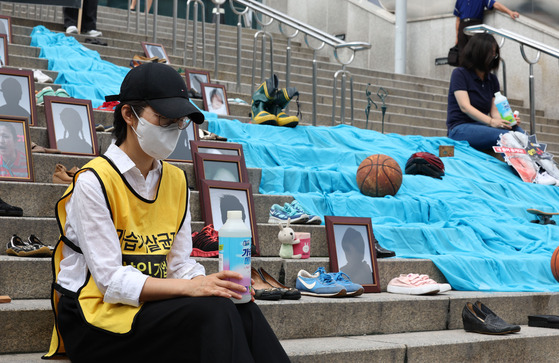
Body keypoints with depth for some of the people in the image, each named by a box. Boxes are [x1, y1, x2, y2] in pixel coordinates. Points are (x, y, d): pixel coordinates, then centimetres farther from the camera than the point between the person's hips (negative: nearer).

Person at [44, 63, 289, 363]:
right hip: (97, 315, -6)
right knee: (213, 312, -29)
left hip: (152, 302, 6)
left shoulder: (176, 180, 10)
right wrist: (189, 287, -28)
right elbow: (112, 281, -18)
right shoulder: (93, 182, -12)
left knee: (244, 312, -22)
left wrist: (206, 282, -16)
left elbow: (179, 264, 8)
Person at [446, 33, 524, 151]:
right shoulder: (459, 74, -2)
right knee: (503, 135, -32)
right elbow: (465, 107, -13)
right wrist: (491, 122, -26)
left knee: (516, 129, -26)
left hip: (481, 126, 6)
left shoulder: (492, 79, 17)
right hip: (459, 128, -6)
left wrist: (506, 121, -16)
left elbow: (494, 110, 9)